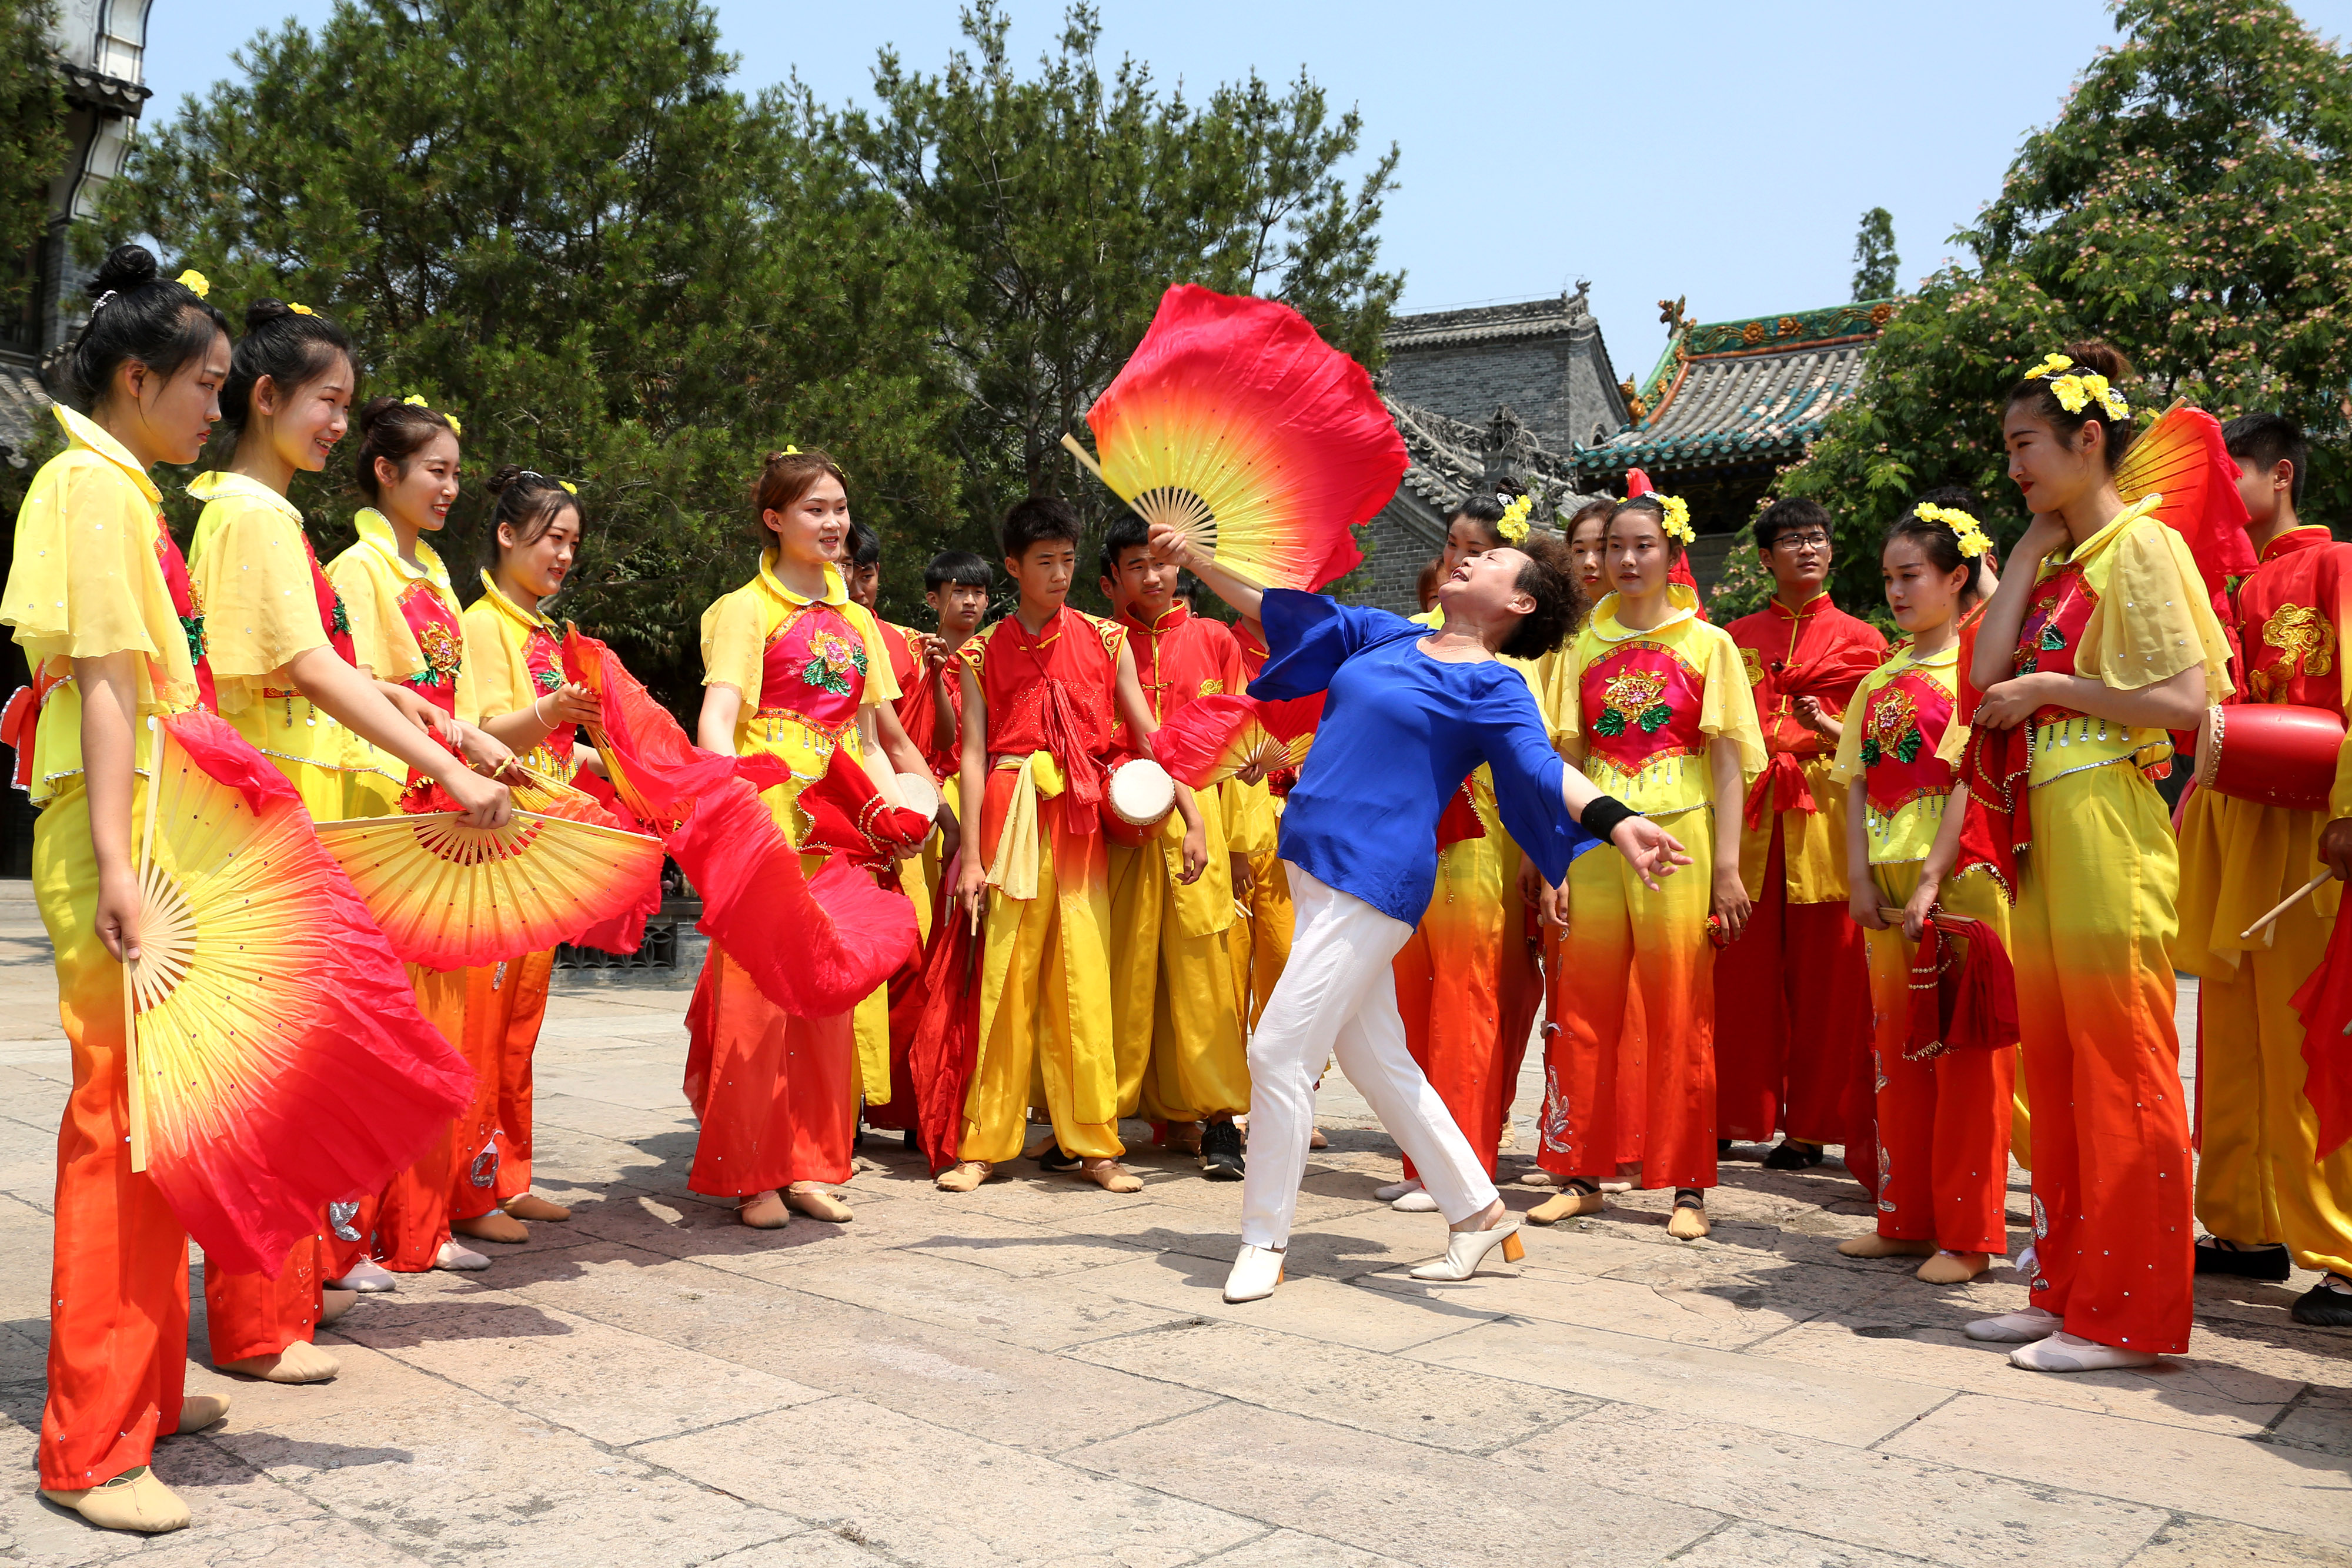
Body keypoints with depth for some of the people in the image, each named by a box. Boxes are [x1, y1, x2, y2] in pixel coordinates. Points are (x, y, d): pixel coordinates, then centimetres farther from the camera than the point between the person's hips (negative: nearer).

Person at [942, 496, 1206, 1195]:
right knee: (1006, 979, 0)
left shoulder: (1105, 639, 10)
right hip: (1012, 819, -1)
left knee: (1085, 978, -1)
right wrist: (971, 855, -4)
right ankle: (986, 1143, 7)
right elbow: (974, 752, 3)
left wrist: (1193, 820, -2)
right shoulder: (984, 653, 9)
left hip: (1084, 822, 1)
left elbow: (1149, 734, 6)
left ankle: (1093, 1144, 7)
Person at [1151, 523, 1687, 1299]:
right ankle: (1479, 1212, 28)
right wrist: (1196, 559, 21)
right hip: (1314, 866, 8)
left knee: (1280, 1052, -8)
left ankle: (1264, 1241, 8)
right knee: (1375, 1060, 14)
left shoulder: (1494, 687, -5)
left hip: (1373, 884, -8)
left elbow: (1544, 765, -20)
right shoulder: (1387, 636, 15)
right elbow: (1285, 611, 23)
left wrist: (1616, 820, -38)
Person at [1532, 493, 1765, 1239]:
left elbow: (1728, 762, 1)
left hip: (1678, 842, -2)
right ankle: (1582, 1174, 15)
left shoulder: (1708, 645, 5)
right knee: (1583, 1011, 4)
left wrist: (1727, 867, -7)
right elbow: (1567, 759, 9)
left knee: (1680, 1015, 0)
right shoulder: (1583, 645, 11)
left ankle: (1687, 1186, 9)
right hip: (1595, 844, 3)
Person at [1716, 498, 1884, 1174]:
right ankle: (1737, 1115, 10)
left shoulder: (1860, 638, 12)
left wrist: (1828, 727, -9)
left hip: (1828, 810, -1)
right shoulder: (1737, 636, 16)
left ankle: (1813, 1124, 6)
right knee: (1744, 967, 0)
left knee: (1826, 970, -2)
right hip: (1748, 808, 2)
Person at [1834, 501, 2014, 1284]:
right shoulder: (1882, 679, 15)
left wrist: (1931, 881, -17)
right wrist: (1861, 876, 0)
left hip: (1961, 882, -7)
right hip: (1889, 888, 7)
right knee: (1897, 1056, 12)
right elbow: (1859, 785, 11)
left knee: (1965, 1057, -1)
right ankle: (1906, 1220, 21)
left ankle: (1967, 1234, 6)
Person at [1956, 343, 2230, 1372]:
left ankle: (2131, 1317, 5)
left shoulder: (2138, 544, -7)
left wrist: (2048, 688, -10)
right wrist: (2033, 545, 7)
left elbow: (2185, 702, -15)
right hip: (2047, 826, 9)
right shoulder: (2056, 561, 17)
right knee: (2056, 1069, 11)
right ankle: (2069, 1293, 20)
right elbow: (1987, 673, 3)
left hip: (2110, 826, -8)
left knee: (2122, 1073, -3)